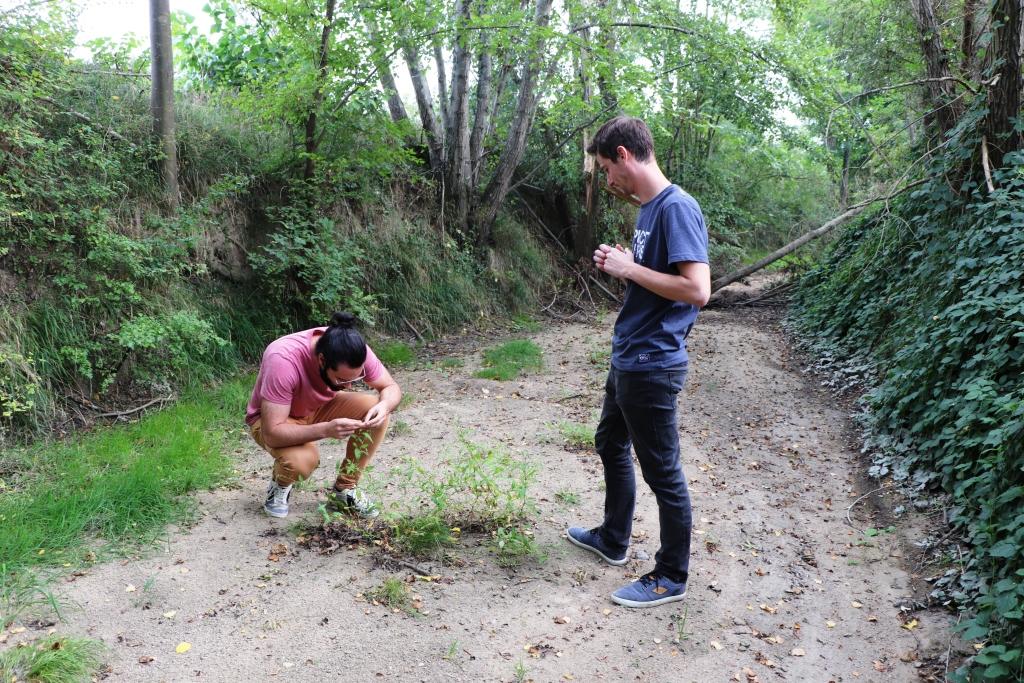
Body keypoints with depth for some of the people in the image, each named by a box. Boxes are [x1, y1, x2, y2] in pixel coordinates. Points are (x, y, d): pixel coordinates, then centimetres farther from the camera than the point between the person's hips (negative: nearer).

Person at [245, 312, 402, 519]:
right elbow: (272, 433, -37)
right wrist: (326, 430, -49)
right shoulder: (282, 360, -39)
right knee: (301, 461, -36)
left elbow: (391, 388, -11)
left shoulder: (354, 351, -26)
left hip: (320, 408, 5)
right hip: (274, 420, -4)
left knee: (374, 411, -22)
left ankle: (344, 491, -3)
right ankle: (280, 486, 2)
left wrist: (384, 406, -35)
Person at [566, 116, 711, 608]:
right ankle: (613, 539, 42)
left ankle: (672, 576, 19)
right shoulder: (647, 208, 10)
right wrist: (619, 265, 2)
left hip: (652, 366, -10)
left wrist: (630, 268, -19)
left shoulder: (677, 208, -19)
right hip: (627, 359, 10)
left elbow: (697, 290, -26)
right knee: (611, 445, 23)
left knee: (661, 470, 2)